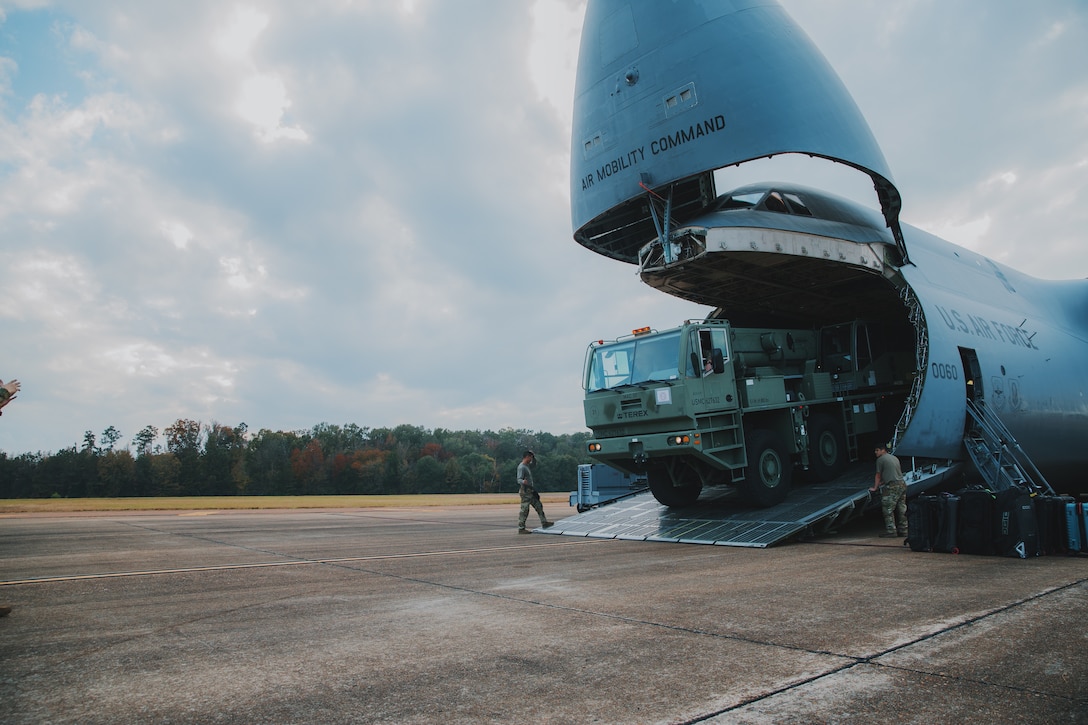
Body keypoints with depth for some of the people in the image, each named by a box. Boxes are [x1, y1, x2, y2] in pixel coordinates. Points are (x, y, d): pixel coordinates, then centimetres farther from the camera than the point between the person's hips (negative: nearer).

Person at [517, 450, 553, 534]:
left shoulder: (526, 466, 15)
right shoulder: (521, 467, -16)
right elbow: (519, 479, -26)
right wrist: (523, 481, -43)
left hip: (530, 491, 10)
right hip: (525, 492, -10)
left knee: (538, 506, 12)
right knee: (524, 510, -7)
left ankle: (544, 522, 18)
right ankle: (521, 528, -3)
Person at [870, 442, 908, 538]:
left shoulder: (880, 459, -3)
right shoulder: (895, 458, 22)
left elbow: (878, 475, 1)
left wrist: (875, 487, 10)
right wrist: (883, 481, 39)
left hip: (892, 487, -9)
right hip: (902, 484, 9)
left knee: (888, 510, -5)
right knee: (902, 510, 12)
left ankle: (891, 531, -8)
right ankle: (903, 530, 17)